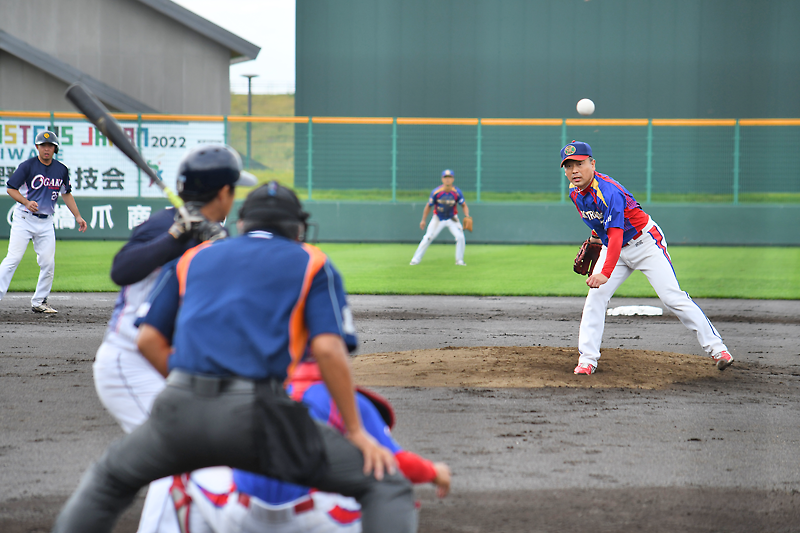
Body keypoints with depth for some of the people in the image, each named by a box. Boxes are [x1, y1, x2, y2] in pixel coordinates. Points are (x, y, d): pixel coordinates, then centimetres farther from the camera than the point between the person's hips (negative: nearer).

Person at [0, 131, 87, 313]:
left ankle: (39, 302, 13)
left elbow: (66, 194, 20)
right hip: (24, 219, -4)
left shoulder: (62, 170, 7)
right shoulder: (28, 166, -7)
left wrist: (78, 216, 16)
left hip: (46, 222, 4)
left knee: (48, 263, 0)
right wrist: (26, 202, -20)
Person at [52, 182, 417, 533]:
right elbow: (328, 349, 0)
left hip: (181, 410, 4)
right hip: (257, 415, -3)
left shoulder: (194, 257, 25)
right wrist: (355, 431, 4)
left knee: (109, 479, 31)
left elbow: (148, 340, 19)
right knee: (384, 482, 4)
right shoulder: (311, 263, 15)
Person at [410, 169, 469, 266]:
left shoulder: (457, 192, -18)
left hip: (452, 219, 1)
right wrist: (423, 220, -6)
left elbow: (464, 205, -8)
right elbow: (428, 206, -7)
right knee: (428, 238, -6)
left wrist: (467, 217, -25)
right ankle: (416, 259, 3)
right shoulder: (436, 192, -19)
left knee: (460, 237, -14)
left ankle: (459, 260, 2)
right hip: (438, 219, -1)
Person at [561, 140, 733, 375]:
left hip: (644, 243, -7)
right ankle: (587, 360, -4)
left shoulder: (608, 192, -32)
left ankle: (716, 348, -8)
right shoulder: (575, 192, -6)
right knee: (595, 297, -8)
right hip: (614, 248, 7)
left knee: (672, 297, -13)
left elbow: (616, 235, -41)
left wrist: (605, 273, -51)